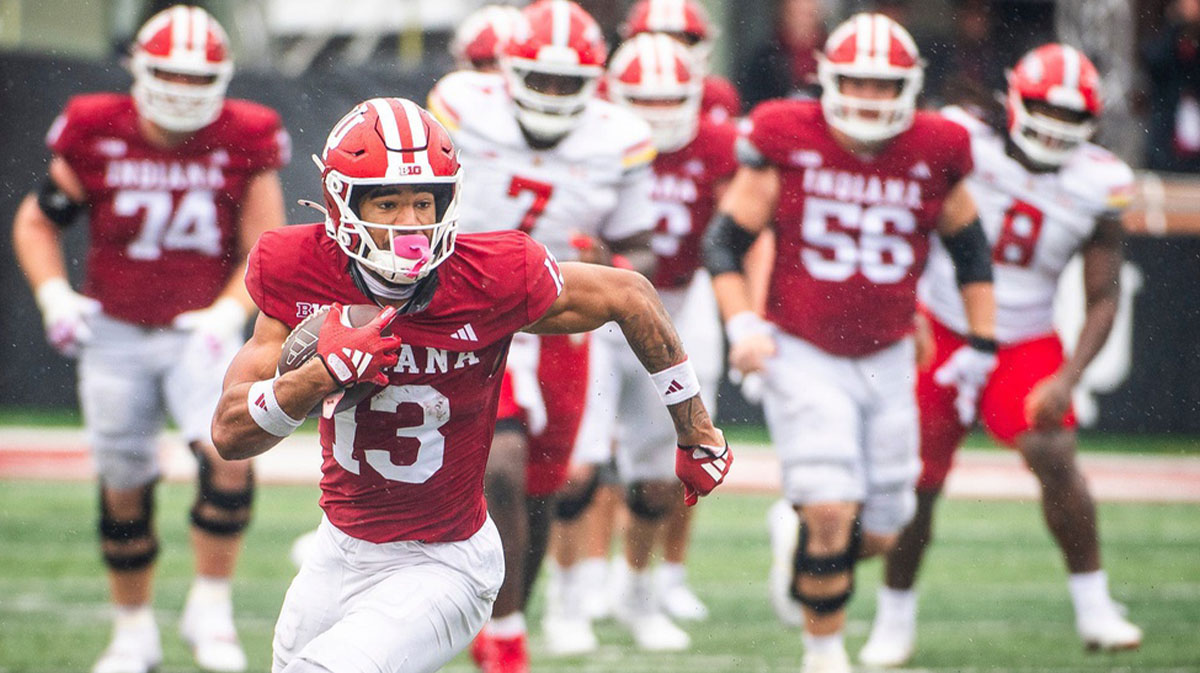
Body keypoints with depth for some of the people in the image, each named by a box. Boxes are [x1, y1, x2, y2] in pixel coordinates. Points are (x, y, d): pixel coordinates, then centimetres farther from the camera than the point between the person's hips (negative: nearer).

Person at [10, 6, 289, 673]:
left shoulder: (245, 145, -9)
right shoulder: (97, 137, -9)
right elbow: (36, 222, 4)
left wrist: (227, 313, -19)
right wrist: (55, 296, -10)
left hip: (202, 334, -1)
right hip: (115, 336, 1)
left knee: (229, 458, -24)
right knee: (125, 490, 8)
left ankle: (211, 606, -6)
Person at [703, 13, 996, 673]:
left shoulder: (934, 154, -3)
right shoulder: (786, 144, -10)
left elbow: (970, 251, 12)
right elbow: (724, 241, -3)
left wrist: (980, 345, 11)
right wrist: (742, 324, -16)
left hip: (887, 363, 3)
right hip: (803, 357, -3)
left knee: (878, 532, 5)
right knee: (832, 513, -16)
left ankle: (794, 533, 39)